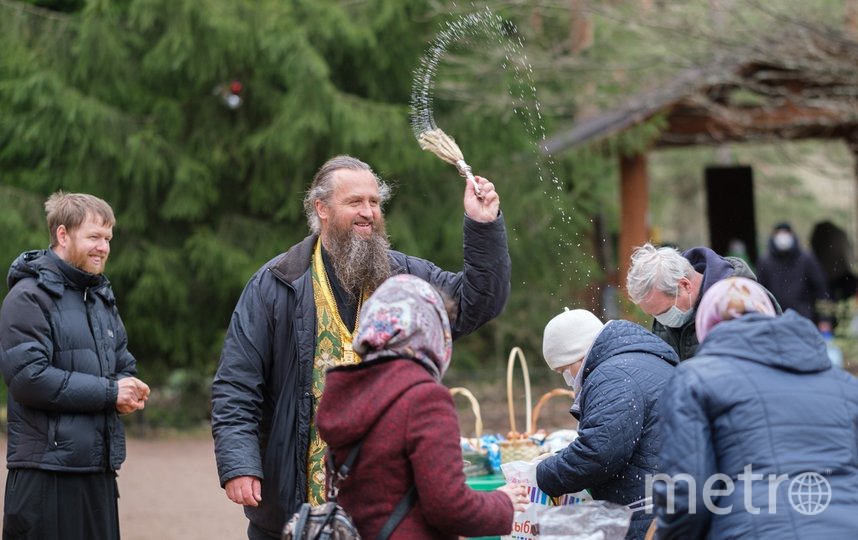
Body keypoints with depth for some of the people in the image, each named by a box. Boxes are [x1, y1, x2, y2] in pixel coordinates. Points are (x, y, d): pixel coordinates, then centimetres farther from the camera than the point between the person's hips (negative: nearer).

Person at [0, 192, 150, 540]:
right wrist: (108, 392, -14)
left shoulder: (102, 299, 19)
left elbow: (123, 366, 24)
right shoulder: (30, 296, -8)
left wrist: (129, 392, -1)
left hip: (99, 471, 8)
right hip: (46, 472, -8)